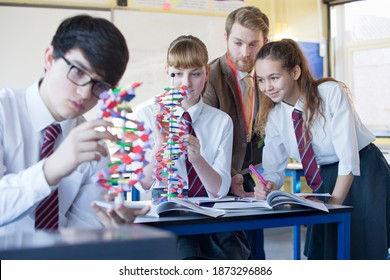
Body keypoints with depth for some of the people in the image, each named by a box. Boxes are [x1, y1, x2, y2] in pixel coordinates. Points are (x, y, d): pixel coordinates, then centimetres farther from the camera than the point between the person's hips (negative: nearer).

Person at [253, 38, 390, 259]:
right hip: (327, 180, 5)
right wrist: (269, 187, -26)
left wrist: (333, 206, -26)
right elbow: (274, 168, -4)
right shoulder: (274, 115, -5)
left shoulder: (331, 93, -21)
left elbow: (349, 159, -23)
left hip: (364, 173, -5)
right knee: (319, 254, 4)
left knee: (362, 252, -8)